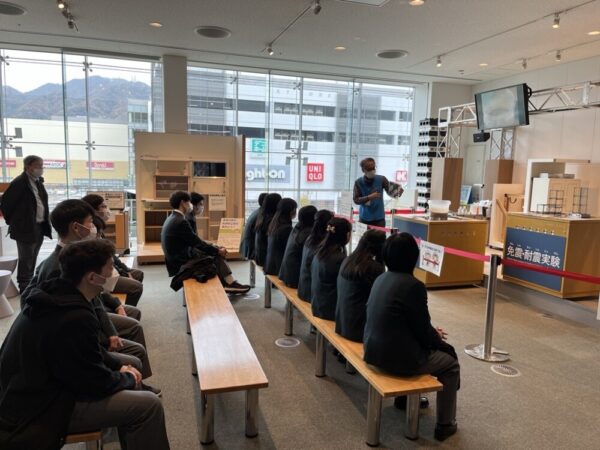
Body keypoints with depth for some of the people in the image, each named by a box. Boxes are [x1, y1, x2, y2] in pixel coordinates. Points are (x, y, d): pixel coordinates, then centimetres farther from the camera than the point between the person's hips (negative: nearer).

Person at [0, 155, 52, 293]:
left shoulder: (38, 181, 9)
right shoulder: (19, 182, -15)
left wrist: (45, 223, 13)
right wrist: (12, 221, -2)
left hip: (40, 227, 8)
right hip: (26, 228, -8)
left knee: (32, 260, 17)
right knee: (25, 261, 2)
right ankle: (24, 290, 12)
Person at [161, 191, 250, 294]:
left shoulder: (172, 219, 8)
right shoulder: (180, 222, -23)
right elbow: (198, 243, -18)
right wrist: (218, 251, -6)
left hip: (178, 256, 9)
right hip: (181, 262, -9)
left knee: (215, 254, 8)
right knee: (217, 257, -2)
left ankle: (228, 284, 8)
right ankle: (230, 284, 9)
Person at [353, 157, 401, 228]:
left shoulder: (381, 179, -4)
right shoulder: (358, 182, -5)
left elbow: (391, 192, -8)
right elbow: (356, 200, -9)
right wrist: (369, 197, -24)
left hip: (379, 218, 0)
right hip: (364, 218, 0)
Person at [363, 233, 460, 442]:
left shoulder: (381, 278, 3)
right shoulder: (413, 286, -22)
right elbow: (423, 330, -13)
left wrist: (432, 333, 18)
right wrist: (439, 339, 8)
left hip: (374, 349, 8)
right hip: (397, 357, -8)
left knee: (433, 345, 33)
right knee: (451, 363, 15)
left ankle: (405, 397, 46)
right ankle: (445, 425, 26)